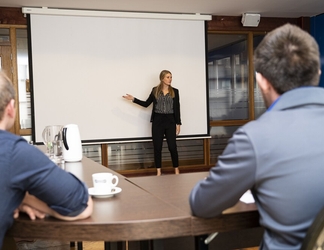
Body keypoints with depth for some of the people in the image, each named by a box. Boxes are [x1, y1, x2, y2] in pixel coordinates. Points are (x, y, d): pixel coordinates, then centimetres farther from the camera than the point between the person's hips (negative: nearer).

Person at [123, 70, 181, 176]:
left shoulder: (174, 91, 3)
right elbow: (146, 104, 9)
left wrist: (178, 124, -1)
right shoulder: (155, 90, 4)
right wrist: (133, 99, 1)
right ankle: (158, 171, 14)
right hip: (157, 121, 1)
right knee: (157, 147, 4)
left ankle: (176, 170, 14)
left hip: (170, 121, -1)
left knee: (172, 146, -1)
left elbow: (177, 108, 3)